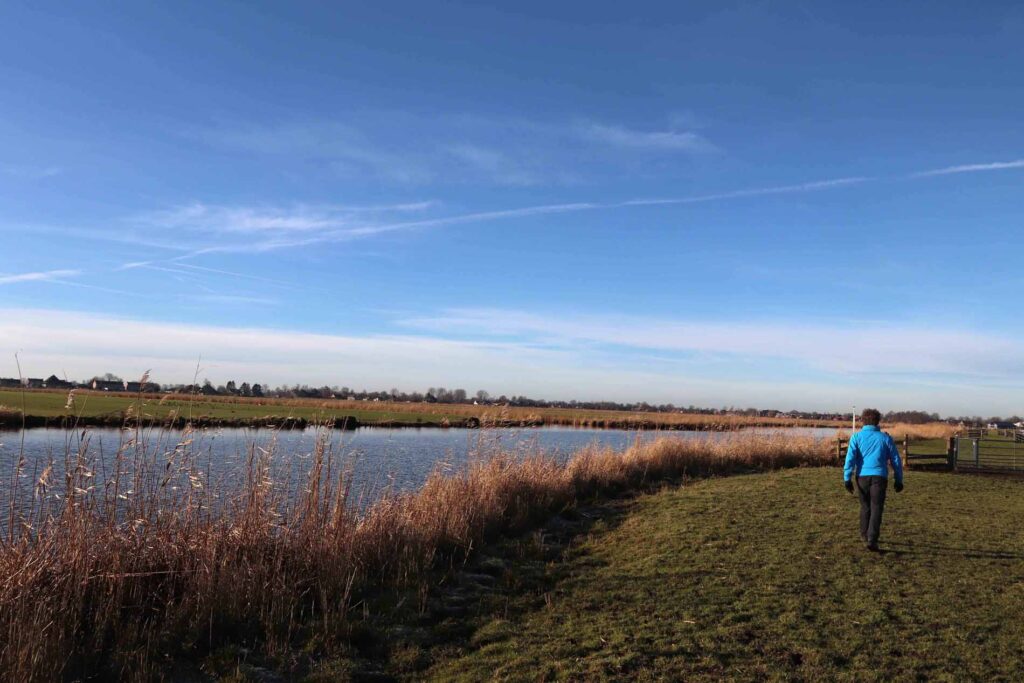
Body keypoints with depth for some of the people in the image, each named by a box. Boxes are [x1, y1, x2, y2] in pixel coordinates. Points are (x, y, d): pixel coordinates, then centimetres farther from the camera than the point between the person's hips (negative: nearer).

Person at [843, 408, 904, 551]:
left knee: (865, 506, 20)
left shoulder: (856, 437, 4)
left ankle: (864, 535, 32)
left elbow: (850, 458, -6)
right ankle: (872, 540, -13)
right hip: (879, 477, -1)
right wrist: (899, 480, 19)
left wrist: (847, 478, -6)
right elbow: (896, 460, 11)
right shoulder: (885, 438, 8)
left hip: (862, 476, 1)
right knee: (876, 509, -1)